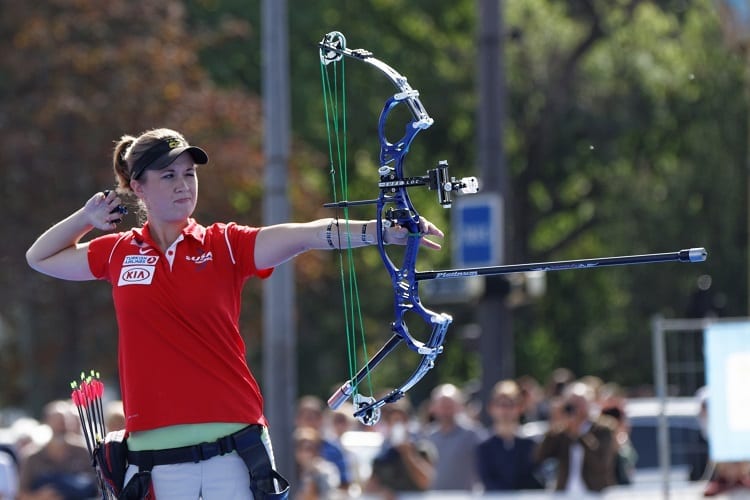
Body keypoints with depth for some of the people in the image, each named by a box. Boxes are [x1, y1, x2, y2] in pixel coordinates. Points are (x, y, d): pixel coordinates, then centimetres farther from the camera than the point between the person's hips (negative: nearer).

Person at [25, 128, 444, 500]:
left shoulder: (225, 245, 3)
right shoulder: (119, 252, 10)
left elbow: (304, 236, -13)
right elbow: (41, 258, 25)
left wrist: (383, 231, -26)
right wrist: (87, 217, 11)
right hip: (155, 453, 1)